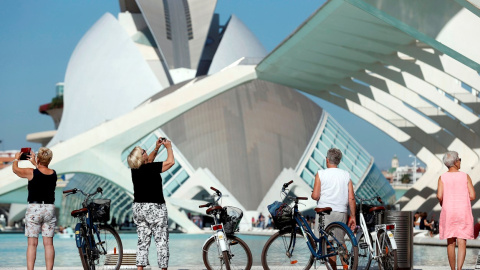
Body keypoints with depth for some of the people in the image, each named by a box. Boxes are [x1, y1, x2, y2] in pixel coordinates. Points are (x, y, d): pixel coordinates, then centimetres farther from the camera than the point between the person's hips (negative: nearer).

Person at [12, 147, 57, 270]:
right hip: (50, 209, 3)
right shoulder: (53, 174, 3)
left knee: (32, 243, -3)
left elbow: (15, 169, 9)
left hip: (34, 209, -3)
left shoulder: (31, 172, -9)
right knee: (48, 243, 3)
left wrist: (16, 158, 29)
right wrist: (34, 163, 41)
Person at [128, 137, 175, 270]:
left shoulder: (135, 169, 3)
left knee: (143, 241, 9)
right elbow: (171, 161, -8)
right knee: (161, 241, 0)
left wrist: (156, 148, 18)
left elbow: (149, 161, 24)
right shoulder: (150, 168, -16)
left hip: (138, 208, 7)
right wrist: (169, 147, 7)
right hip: (155, 208, -7)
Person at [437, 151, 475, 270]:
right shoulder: (466, 177, -1)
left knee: (451, 243, 13)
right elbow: (472, 196, -5)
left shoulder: (442, 178, -2)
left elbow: (439, 196, -12)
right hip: (463, 213, -1)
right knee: (462, 242, -4)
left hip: (448, 212, 1)